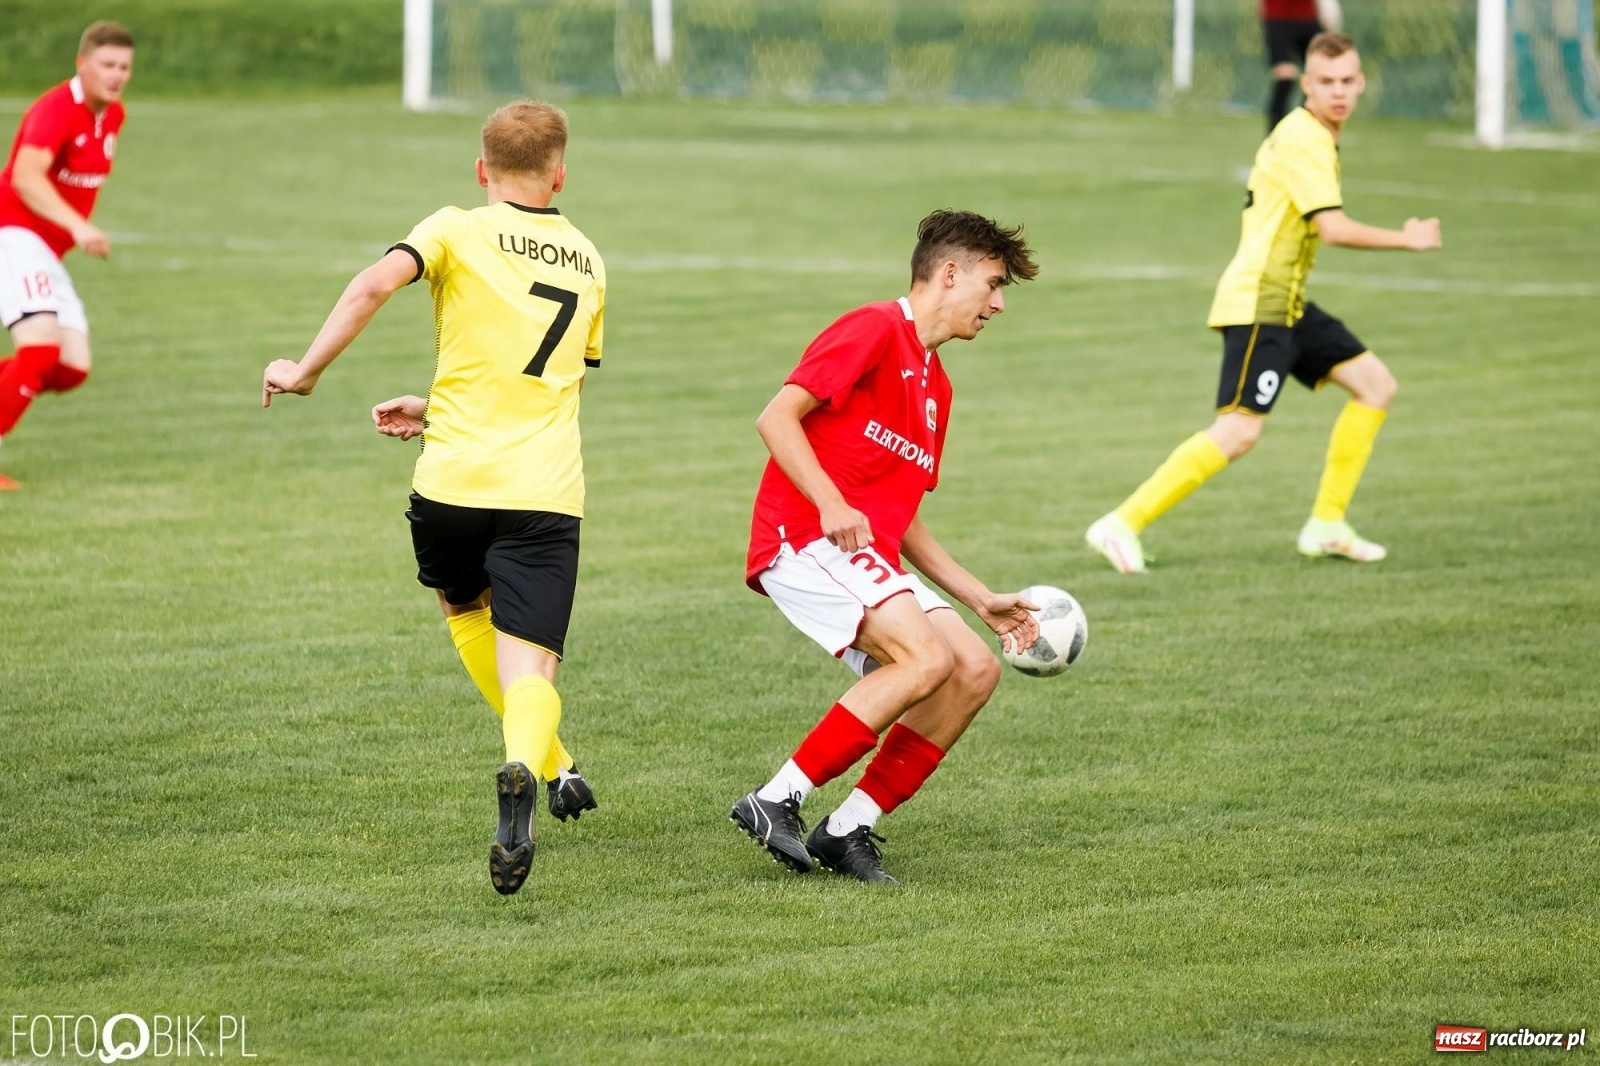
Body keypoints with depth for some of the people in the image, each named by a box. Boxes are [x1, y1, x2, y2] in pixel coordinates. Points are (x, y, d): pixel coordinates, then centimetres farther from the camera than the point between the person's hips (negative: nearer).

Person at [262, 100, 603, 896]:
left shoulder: (458, 231, 3)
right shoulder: (586, 262, 18)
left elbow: (375, 285, -17)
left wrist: (306, 371, -9)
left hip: (453, 480, -1)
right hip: (546, 490, 1)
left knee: (464, 607, 29)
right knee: (530, 669, -5)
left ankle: (552, 769, 34)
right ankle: (523, 767, -39)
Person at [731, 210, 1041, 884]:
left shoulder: (935, 386, 24)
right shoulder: (874, 332, -4)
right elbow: (775, 417, -14)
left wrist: (982, 599, 22)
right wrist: (831, 504, -25)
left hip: (871, 562, 9)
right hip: (802, 539, -9)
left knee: (976, 670, -6)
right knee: (927, 658, -25)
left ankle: (848, 829, -5)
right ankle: (777, 801, -20)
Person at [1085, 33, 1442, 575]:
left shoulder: (1308, 135, 16)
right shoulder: (1304, 139, -16)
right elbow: (1334, 227, -23)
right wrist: (1407, 239, -13)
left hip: (1286, 305, 10)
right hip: (1257, 303, -10)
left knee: (1376, 386, 10)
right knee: (1239, 431, -19)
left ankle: (1327, 525, 12)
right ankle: (1123, 524, -16)